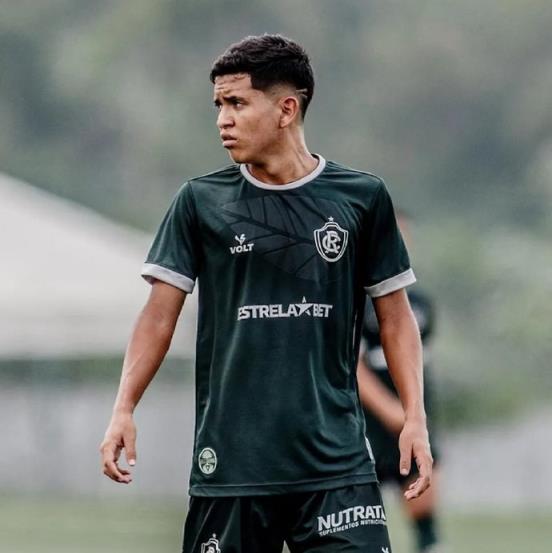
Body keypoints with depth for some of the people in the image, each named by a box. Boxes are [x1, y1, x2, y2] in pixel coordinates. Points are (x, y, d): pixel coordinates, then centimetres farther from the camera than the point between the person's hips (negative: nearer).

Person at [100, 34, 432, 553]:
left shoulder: (362, 197, 4)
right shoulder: (201, 201, 5)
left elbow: (394, 315, 9)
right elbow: (160, 313, 6)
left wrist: (415, 417, 0)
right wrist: (123, 409, -6)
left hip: (336, 458, -1)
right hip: (230, 461, 1)